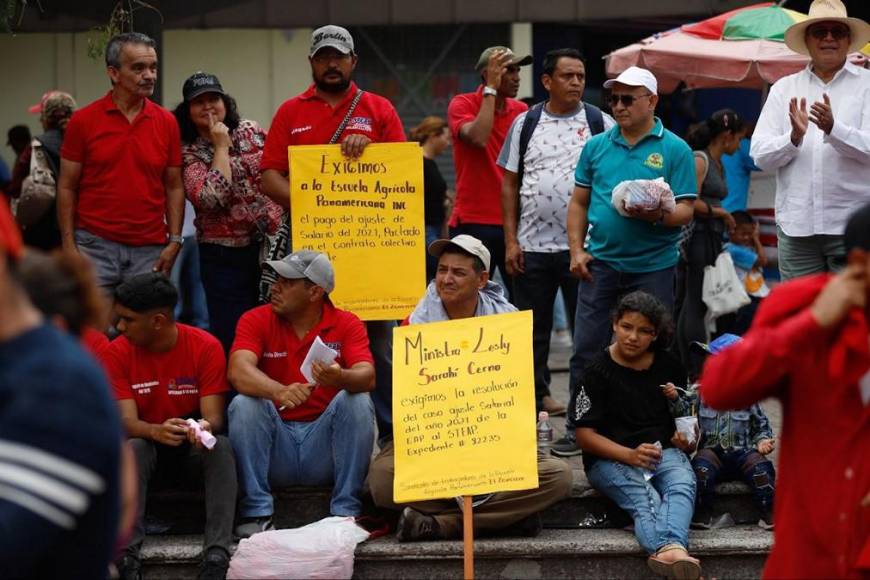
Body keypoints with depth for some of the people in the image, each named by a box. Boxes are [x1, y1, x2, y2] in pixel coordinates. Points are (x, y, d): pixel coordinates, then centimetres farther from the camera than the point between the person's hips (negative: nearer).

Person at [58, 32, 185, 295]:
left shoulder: (166, 122, 6)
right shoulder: (83, 121, 0)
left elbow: (174, 187, 9)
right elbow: (67, 187, 2)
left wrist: (174, 241, 0)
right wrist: (69, 247, -4)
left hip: (150, 251, 2)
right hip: (95, 247, -2)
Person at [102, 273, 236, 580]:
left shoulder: (205, 346, -13)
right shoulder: (118, 352, -10)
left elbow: (214, 417, -17)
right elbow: (126, 421, -18)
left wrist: (204, 429, -43)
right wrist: (156, 431, -42)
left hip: (194, 448, 0)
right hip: (147, 443, 0)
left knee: (221, 445, -32)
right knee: (132, 447, -33)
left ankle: (216, 555, -40)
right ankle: (128, 555, -41)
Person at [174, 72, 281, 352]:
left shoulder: (250, 130, 7)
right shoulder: (187, 154, -5)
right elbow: (211, 198, -20)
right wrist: (221, 147, -13)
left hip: (270, 243, 3)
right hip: (225, 254, -3)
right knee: (231, 332, -2)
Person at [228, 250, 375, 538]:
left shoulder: (347, 324, -2)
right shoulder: (256, 320, -2)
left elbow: (367, 376, -19)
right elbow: (239, 371, -22)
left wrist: (341, 378, -45)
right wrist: (279, 392, -43)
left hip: (324, 445, 0)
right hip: (275, 445, 0)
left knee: (358, 401, -24)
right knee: (243, 404, -24)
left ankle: (346, 512, -17)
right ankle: (256, 513, -22)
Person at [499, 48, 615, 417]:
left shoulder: (600, 123, 4)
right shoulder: (525, 123, 8)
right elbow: (509, 183, 8)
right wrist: (510, 241, 0)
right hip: (532, 245, 2)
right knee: (532, 327, 8)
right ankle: (536, 394, 19)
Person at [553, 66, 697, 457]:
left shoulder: (674, 150, 0)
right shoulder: (597, 146, 10)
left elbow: (685, 211, -5)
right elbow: (579, 202, 14)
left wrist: (658, 216, -25)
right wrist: (577, 249, 2)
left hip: (653, 266, -3)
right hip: (600, 263, 3)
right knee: (586, 350, 2)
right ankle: (579, 429, 11)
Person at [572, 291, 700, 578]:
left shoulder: (669, 367, 14)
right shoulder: (598, 370, 0)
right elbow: (585, 436, -4)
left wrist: (686, 440, 3)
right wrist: (630, 456, -19)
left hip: (663, 450, 3)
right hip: (610, 458, -3)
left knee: (683, 484, -32)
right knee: (644, 498, -34)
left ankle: (670, 549, -62)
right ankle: (669, 548, -65)